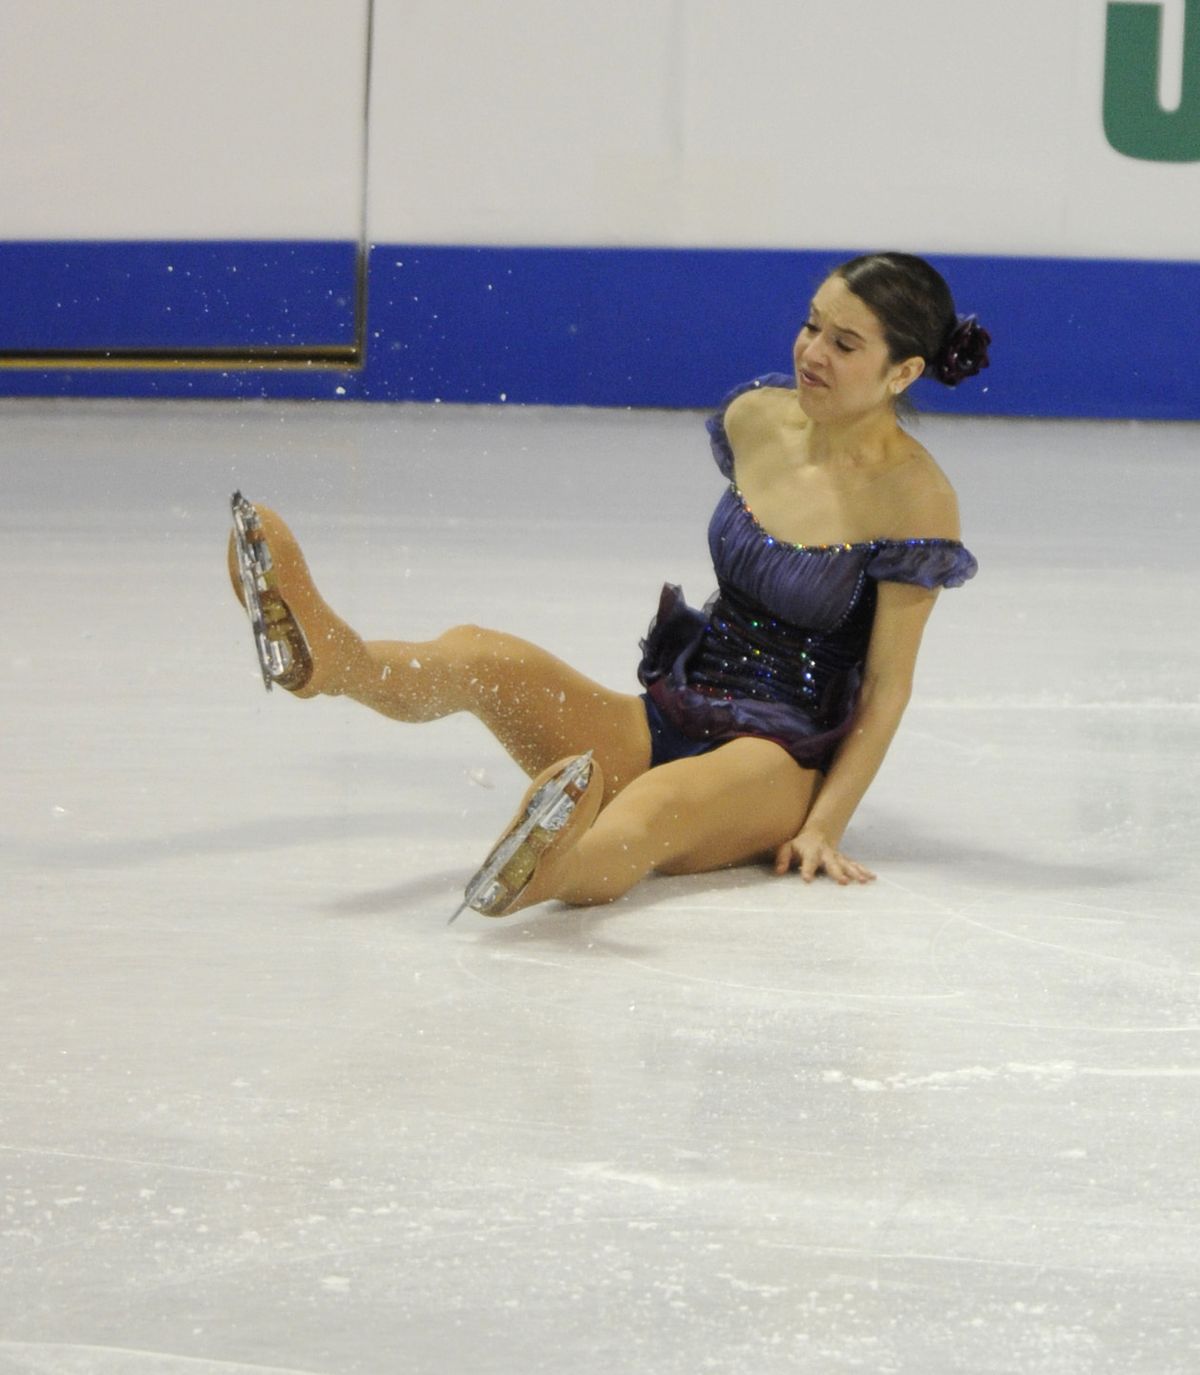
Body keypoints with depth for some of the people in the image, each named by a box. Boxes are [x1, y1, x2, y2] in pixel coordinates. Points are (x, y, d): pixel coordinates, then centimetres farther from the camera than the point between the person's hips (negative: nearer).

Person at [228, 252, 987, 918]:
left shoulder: (915, 497, -11)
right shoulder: (754, 418, 7)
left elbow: (888, 688, -10)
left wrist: (825, 824, -17)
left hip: (781, 757, -6)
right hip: (672, 714, 6)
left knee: (655, 805, -42)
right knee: (481, 655, -23)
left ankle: (549, 869, -78)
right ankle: (330, 655, -57)